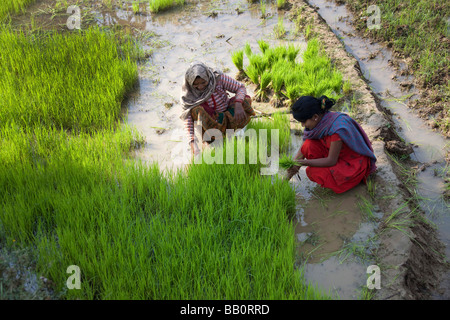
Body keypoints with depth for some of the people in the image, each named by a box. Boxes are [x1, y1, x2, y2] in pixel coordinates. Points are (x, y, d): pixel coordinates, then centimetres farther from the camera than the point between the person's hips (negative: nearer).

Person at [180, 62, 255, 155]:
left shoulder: (218, 78, -18)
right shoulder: (188, 93, -18)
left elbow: (241, 87, -11)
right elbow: (187, 117, -23)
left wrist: (238, 104, -32)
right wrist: (192, 142, -36)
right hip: (208, 122, -1)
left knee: (246, 99, -23)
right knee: (195, 110, -32)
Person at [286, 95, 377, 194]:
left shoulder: (336, 128, -33)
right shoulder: (317, 122, -9)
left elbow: (331, 161, -26)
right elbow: (302, 151, -2)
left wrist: (304, 162, -27)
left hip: (356, 163, -7)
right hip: (339, 157, 7)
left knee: (312, 171, -23)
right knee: (309, 146, -15)